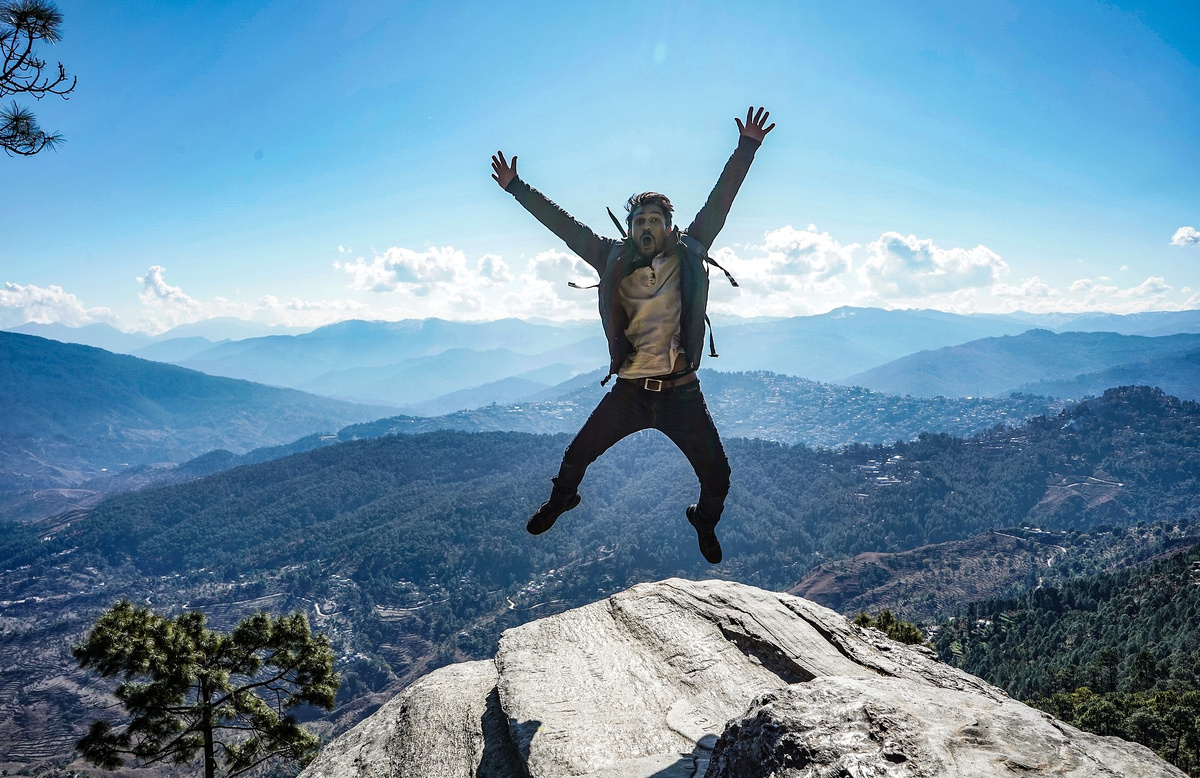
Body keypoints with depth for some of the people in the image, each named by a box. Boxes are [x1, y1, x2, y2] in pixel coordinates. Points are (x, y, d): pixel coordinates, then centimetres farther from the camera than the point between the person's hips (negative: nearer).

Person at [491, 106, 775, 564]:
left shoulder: (687, 255, 0)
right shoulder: (614, 260, 0)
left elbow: (719, 202, 0)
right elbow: (564, 226, 4)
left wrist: (746, 148, -1)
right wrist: (515, 187, 6)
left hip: (681, 393, 0)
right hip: (628, 392, 1)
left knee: (717, 475, 5)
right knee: (577, 456, 11)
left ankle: (706, 522, 40)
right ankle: (560, 501, 45)